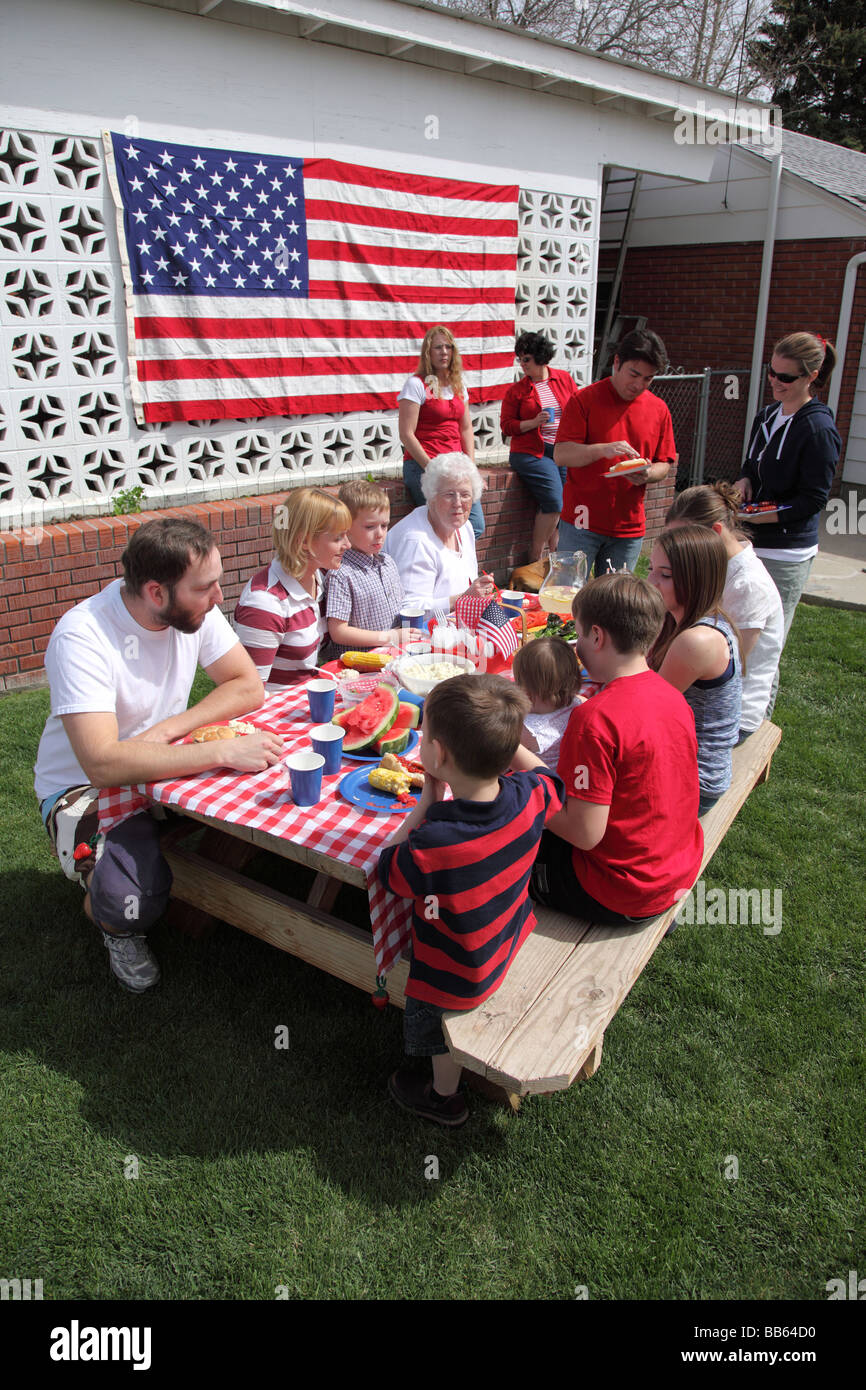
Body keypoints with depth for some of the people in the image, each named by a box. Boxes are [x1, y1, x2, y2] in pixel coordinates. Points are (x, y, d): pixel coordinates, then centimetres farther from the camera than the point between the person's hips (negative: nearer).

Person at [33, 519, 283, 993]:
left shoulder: (194, 608, -12)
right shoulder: (81, 637, -29)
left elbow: (249, 687, -7)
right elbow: (102, 763, -38)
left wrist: (167, 730, -21)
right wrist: (222, 751, -41)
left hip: (163, 764, 6)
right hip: (84, 786, -5)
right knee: (133, 900, -31)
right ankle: (105, 912, 7)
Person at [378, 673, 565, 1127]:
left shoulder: (433, 843, -43)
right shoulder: (529, 795, -25)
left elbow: (389, 869, -18)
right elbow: (553, 780, 2)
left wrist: (426, 801, -21)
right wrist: (506, 741, 2)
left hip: (461, 978, -6)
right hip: (511, 934, 6)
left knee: (433, 1020, 26)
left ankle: (444, 1097, 55)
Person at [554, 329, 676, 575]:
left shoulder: (658, 409, 10)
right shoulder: (585, 399, -2)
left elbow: (664, 465, 13)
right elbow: (561, 454, -10)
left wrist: (648, 474, -11)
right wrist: (603, 450, -26)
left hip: (629, 527, 3)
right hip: (582, 521, -3)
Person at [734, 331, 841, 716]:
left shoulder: (818, 428, -13)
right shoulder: (768, 415, 11)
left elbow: (814, 499, -14)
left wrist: (763, 516, -19)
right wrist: (744, 481, 0)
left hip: (785, 556, -8)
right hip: (750, 544, 8)